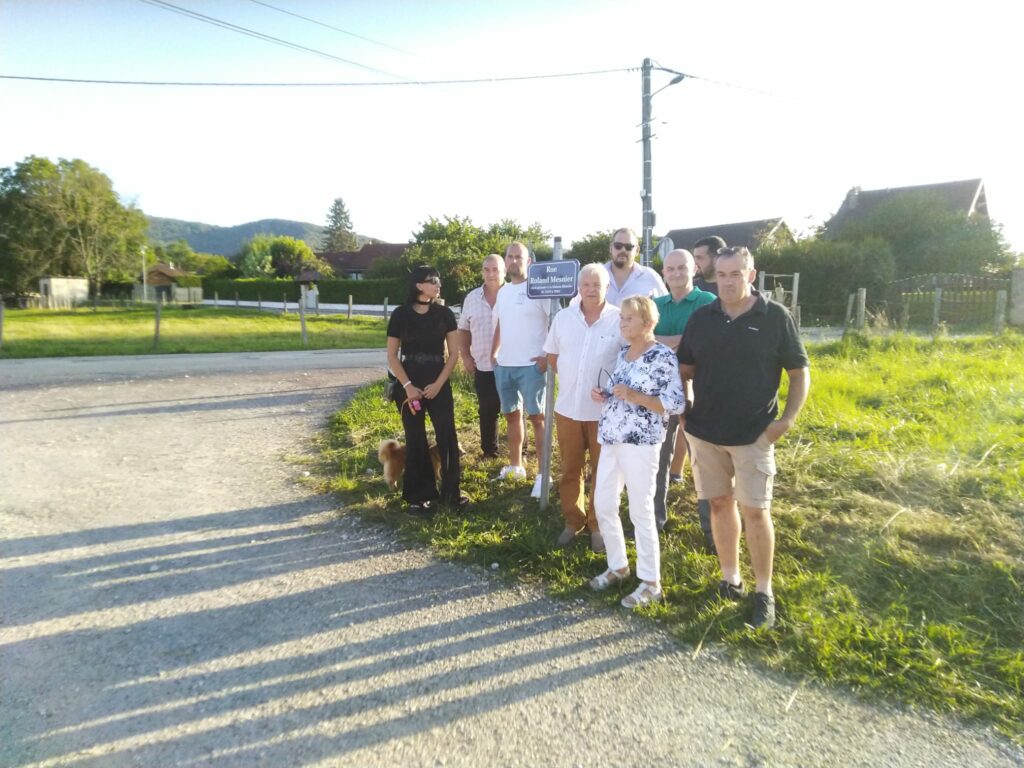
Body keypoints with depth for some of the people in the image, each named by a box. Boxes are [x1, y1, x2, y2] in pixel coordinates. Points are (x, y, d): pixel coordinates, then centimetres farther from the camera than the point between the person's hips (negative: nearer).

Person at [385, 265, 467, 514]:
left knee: (447, 436, -2)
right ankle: (419, 496, 15)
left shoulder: (445, 314, 1)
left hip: (439, 383, 1)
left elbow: (453, 353, 2)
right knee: (415, 440, 4)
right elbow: (392, 356, -1)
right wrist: (407, 386, -10)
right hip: (409, 385, -1)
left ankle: (451, 491, 12)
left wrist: (438, 384, -8)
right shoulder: (400, 314, -3)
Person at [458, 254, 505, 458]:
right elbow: (463, 328, 13)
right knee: (487, 412, 11)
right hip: (483, 367, 3)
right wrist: (466, 356, 5)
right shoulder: (472, 297, 6)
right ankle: (489, 452, 24)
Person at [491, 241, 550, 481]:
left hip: (531, 365, -7)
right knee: (511, 415, 15)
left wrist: (549, 356, -15)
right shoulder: (502, 291, 13)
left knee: (537, 417, -2)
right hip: (503, 365, 7)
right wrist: (493, 354, 15)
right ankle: (515, 465, 28)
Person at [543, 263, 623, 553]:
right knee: (570, 469, 13)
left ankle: (598, 525, 25)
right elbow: (552, 357, 13)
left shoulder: (620, 320, -8)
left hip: (605, 410, -3)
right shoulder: (563, 317, 2)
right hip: (567, 407, 3)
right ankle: (573, 521, 29)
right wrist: (572, 378, 6)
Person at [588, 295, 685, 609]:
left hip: (640, 443, -8)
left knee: (641, 512, 2)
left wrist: (634, 396, -22)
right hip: (612, 440, 8)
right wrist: (602, 394, 2)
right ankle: (618, 565, 32)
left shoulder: (663, 356, -11)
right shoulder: (622, 353, 12)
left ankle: (650, 582, 18)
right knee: (602, 505, 12)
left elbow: (676, 404, -15)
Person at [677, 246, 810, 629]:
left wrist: (788, 419, -11)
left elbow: (800, 373, -1)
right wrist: (684, 410, -3)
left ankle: (764, 592, 15)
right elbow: (685, 369, 10)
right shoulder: (701, 318, 3)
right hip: (705, 431, 3)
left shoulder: (775, 317, -5)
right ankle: (730, 579, 27)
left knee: (755, 510, 0)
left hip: (753, 435, -3)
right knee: (720, 504, 12)